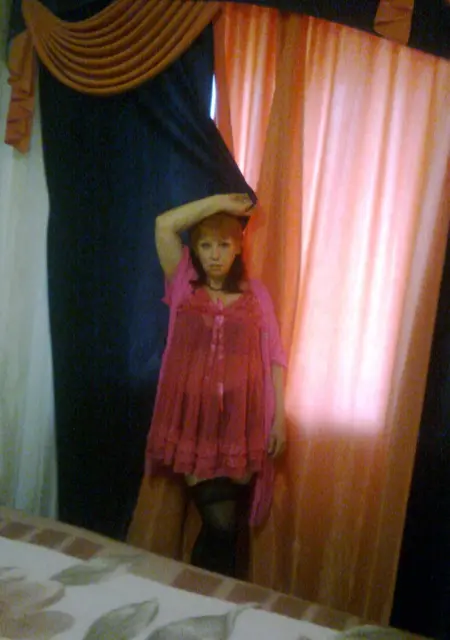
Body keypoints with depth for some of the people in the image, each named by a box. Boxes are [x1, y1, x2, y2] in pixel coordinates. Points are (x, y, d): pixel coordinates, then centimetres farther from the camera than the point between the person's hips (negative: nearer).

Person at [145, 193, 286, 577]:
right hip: (194, 419, -1)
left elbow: (275, 356, 4)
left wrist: (279, 416, -2)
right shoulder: (184, 286, 5)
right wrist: (221, 201, -1)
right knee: (220, 522, -5)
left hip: (240, 422, 1)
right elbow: (164, 225, -4)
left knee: (225, 524, 6)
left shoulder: (256, 294, 6)